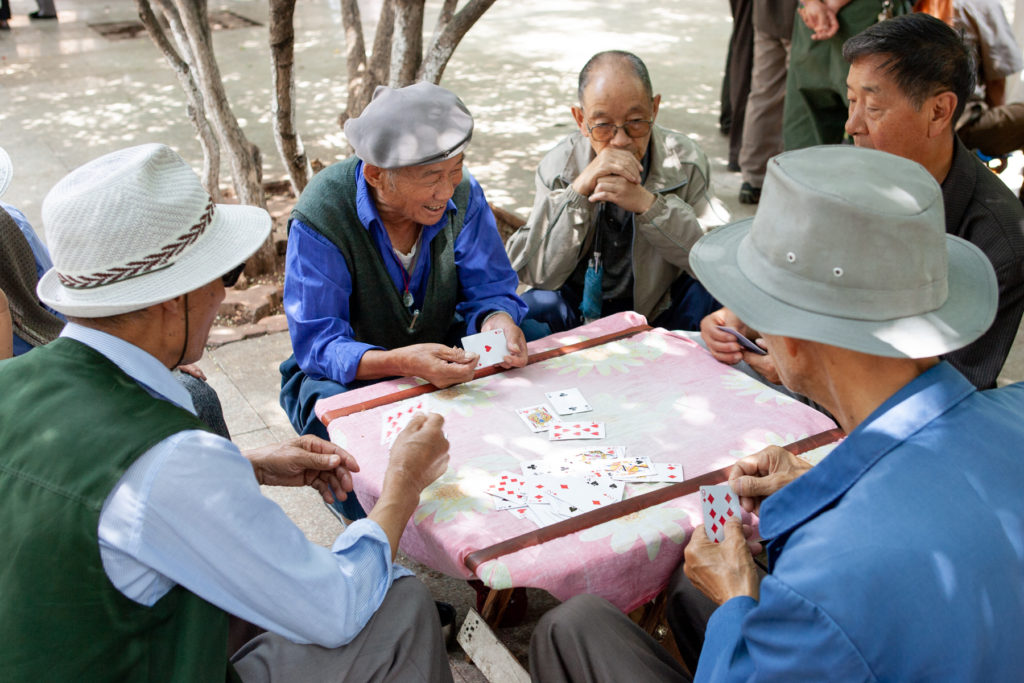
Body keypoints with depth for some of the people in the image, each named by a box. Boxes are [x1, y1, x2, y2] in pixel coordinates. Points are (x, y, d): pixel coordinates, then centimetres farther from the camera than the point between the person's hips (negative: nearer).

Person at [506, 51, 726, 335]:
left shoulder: (684, 161, -11)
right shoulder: (559, 165, -12)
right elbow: (536, 274, -20)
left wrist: (648, 203, -32)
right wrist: (579, 190, -32)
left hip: (660, 306, 0)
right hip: (580, 301, 0)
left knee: (708, 294, -28)